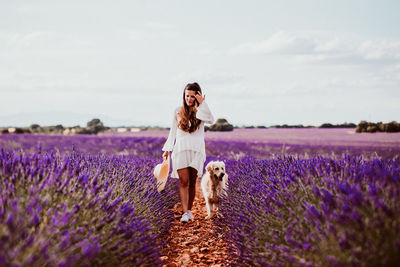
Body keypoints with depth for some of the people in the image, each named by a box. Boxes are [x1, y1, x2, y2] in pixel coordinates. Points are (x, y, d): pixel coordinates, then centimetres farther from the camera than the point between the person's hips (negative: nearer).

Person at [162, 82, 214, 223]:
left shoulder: (201, 111, 3)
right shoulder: (178, 111, 9)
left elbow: (211, 120, -18)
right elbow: (173, 131, 16)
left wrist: (202, 104, -21)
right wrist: (167, 149, 14)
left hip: (196, 151, 0)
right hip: (180, 150, 0)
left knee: (192, 182, 5)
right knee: (183, 181, -10)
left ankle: (189, 210, 16)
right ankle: (185, 213, -16)